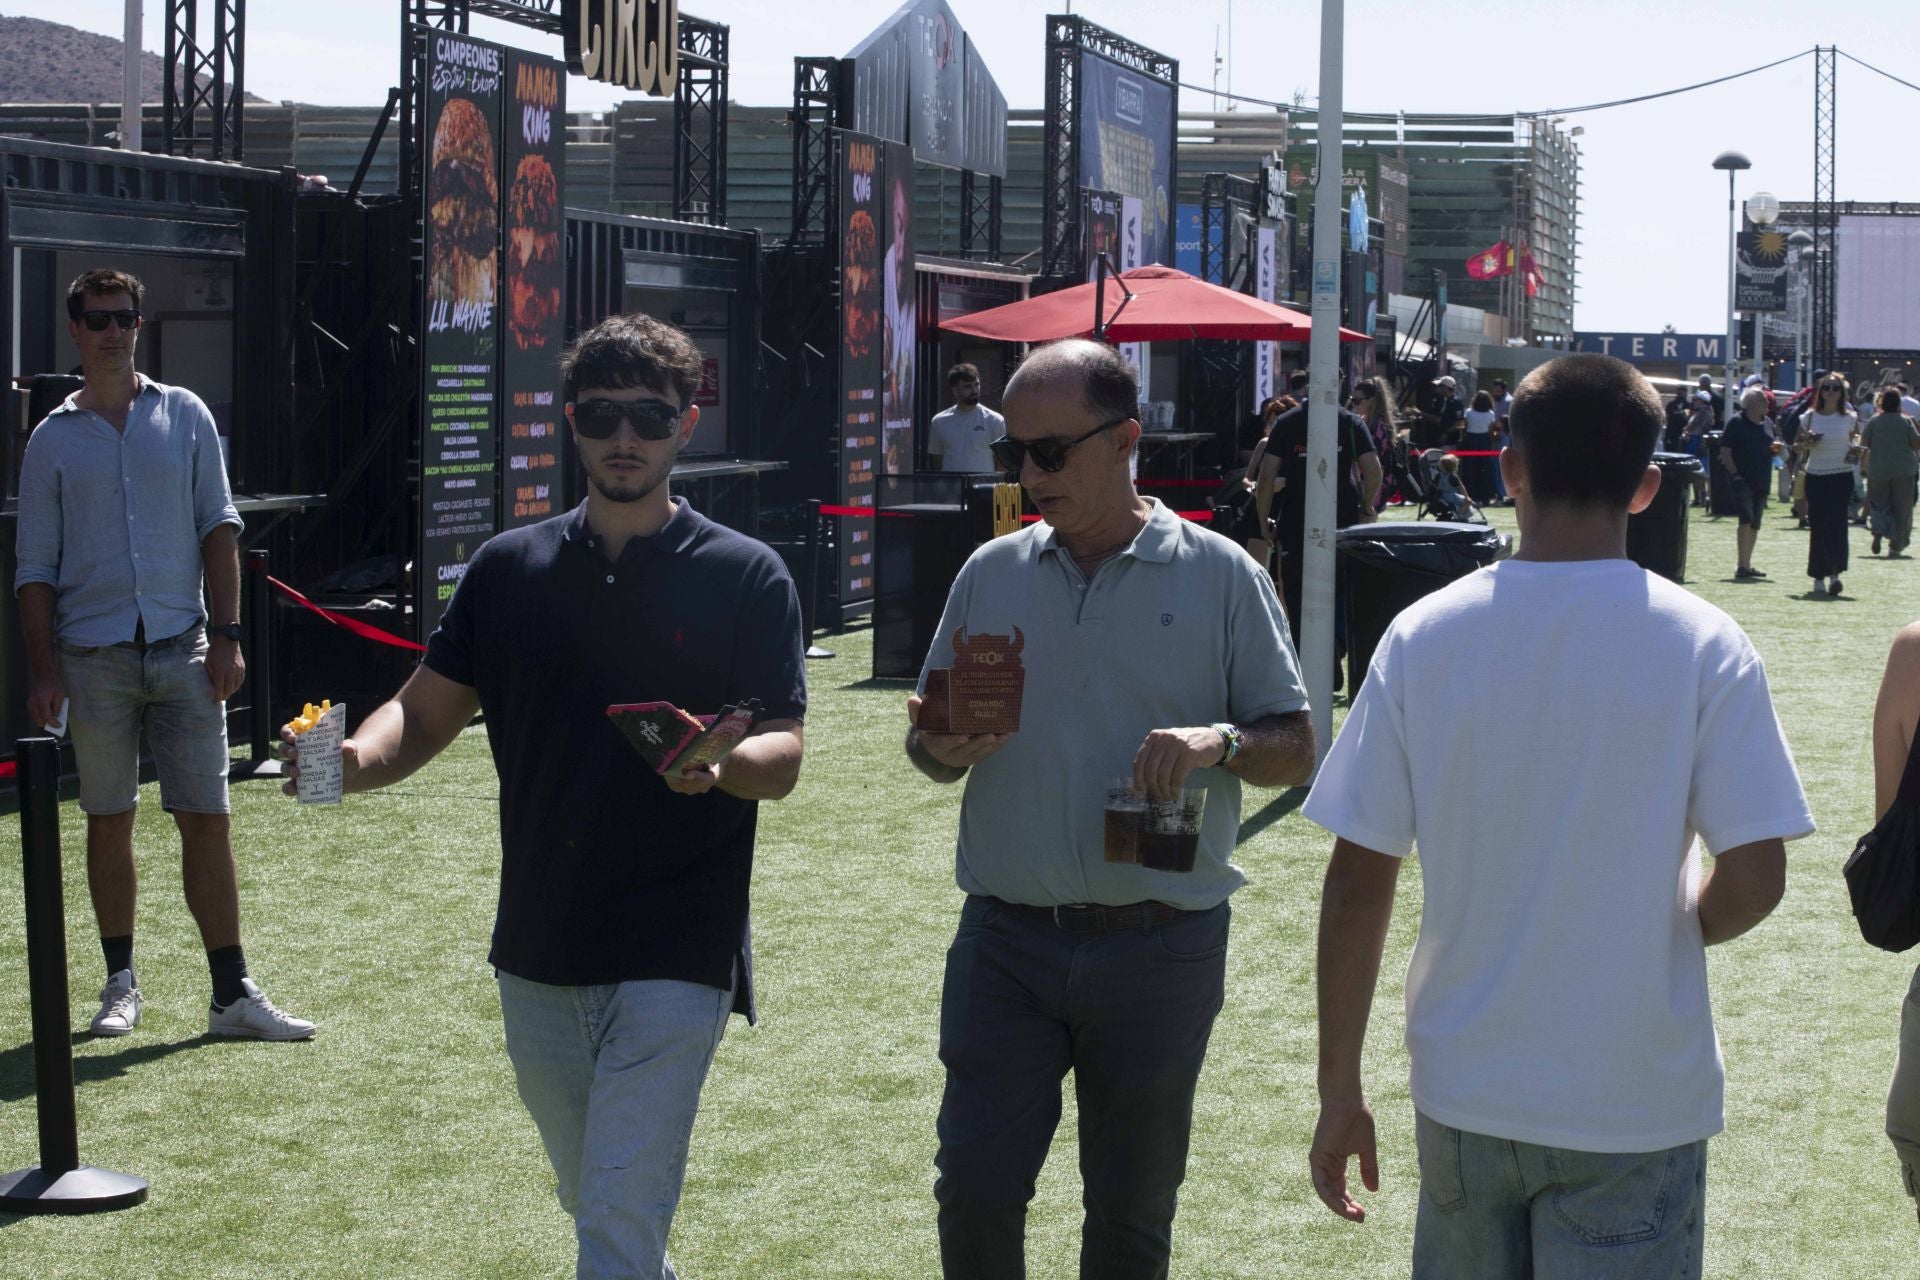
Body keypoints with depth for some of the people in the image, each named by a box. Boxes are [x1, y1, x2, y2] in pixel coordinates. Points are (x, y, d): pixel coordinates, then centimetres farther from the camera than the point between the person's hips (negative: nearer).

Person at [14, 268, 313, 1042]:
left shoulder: (184, 416, 8)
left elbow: (218, 527, 7)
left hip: (182, 647, 0)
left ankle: (232, 994, 0)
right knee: (108, 823, 5)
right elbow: (35, 566, 6)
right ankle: (121, 984, 17)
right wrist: (44, 669, -3)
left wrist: (226, 633, -2)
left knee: (207, 820, -2)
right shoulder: (53, 440, 6)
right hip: (93, 657, 0)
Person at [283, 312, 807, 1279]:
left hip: (673, 959, -5)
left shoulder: (745, 577, -3)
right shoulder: (511, 567, 8)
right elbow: (425, 713, 7)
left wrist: (718, 762, -31)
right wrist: (357, 758, -16)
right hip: (537, 957, 5)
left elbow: (783, 758, -8)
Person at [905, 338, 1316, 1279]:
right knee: (974, 1187, -4)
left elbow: (1294, 749, 1)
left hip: (1159, 948, -2)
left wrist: (1219, 744, -20)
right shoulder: (992, 573, 7)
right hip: (1006, 942, 2)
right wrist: (944, 748, -11)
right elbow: (928, 740, 12)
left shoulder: (1219, 575, -1)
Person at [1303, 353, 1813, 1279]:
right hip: (1634, 1108, -2)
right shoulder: (1705, 647, -10)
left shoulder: (1423, 636, -6)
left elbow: (1357, 886, -5)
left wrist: (1339, 1089, 3)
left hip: (1465, 1097, 2)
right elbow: (1753, 881, -13)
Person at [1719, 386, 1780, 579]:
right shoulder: (1737, 423, -7)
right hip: (1743, 480, -7)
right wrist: (1735, 474, -16)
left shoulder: (1768, 423, 14)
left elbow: (1774, 446, 24)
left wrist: (1777, 447, 0)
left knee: (1755, 524, 10)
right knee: (1746, 520, -16)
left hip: (1761, 481, 7)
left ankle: (1746, 565, 18)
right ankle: (1741, 565, -18)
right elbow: (1725, 451, -9)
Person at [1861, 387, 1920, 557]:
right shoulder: (1906, 421, -7)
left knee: (1879, 504, 11)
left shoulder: (1873, 421, -5)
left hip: (1878, 470, 1)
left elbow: (1863, 445, -4)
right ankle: (1896, 544, 8)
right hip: (1903, 471, -1)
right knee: (1901, 507, 9)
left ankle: (1879, 530, -18)